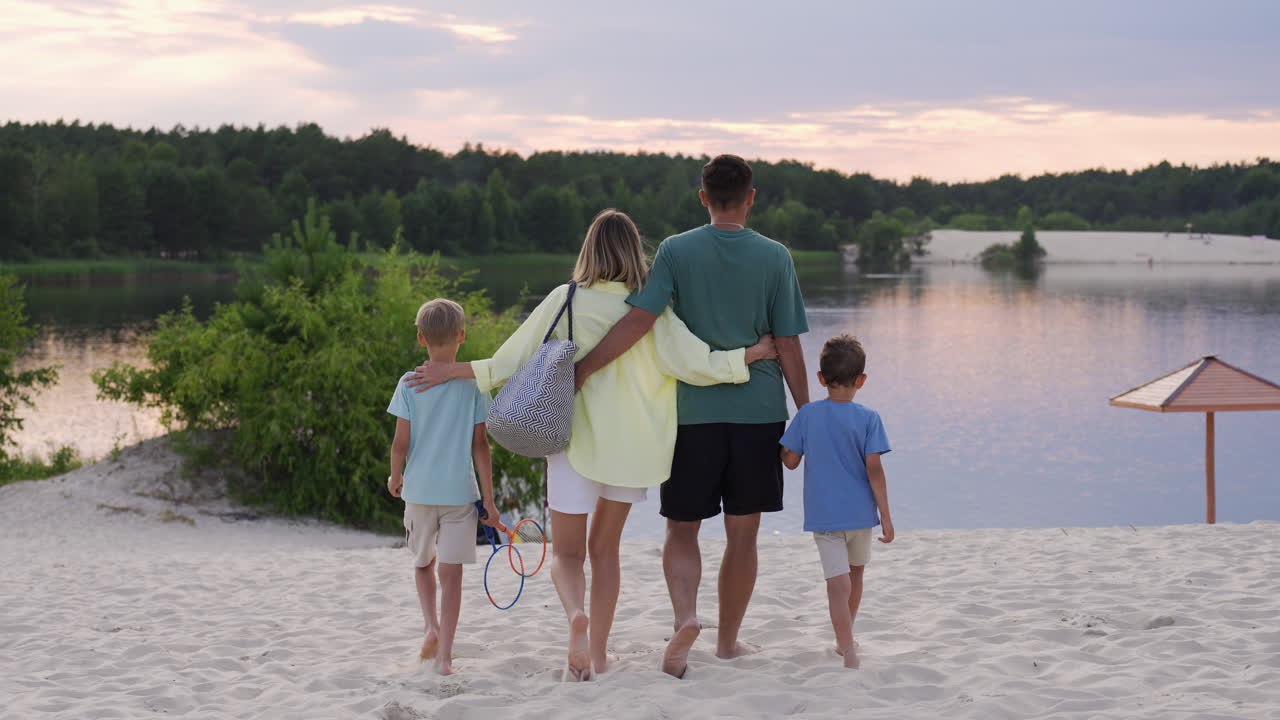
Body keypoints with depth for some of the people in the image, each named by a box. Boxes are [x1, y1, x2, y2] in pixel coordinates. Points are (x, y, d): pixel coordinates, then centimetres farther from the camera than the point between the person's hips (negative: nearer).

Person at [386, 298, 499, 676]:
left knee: (423, 562, 23)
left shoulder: (409, 384, -5)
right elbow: (480, 445, -5)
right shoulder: (473, 384, -5)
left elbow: (401, 443, -5)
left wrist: (395, 478, 14)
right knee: (451, 571, 1)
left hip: (419, 490, 1)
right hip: (460, 492, -1)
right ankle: (444, 654, -1)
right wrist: (489, 498, -1)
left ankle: (433, 626, 6)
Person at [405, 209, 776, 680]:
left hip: (575, 441, -2)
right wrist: (754, 353, -1)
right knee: (604, 547, 19)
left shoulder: (566, 300, -7)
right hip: (629, 446, 2)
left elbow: (514, 361, -5)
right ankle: (598, 654, 21)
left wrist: (451, 371, 6)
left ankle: (576, 614, -22)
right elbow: (694, 362, -13)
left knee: (567, 552, 9)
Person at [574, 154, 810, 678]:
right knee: (742, 533, 11)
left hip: (692, 412, 0)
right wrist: (807, 414, 7)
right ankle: (728, 640, 20)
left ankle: (685, 615, -14)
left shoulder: (676, 251, -3)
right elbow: (788, 346, -1)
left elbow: (638, 320, -14)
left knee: (682, 528, 10)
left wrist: (581, 371, -11)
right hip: (758, 412, 1)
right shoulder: (775, 257, -1)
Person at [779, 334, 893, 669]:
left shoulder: (807, 414, -5)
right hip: (861, 514, 1)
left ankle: (848, 649, -21)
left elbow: (790, 460, -2)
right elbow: (874, 469, -12)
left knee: (838, 583, -6)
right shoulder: (868, 418, -8)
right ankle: (845, 639, 38)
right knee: (855, 575, 22)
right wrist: (885, 516, -7)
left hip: (823, 516, -1)